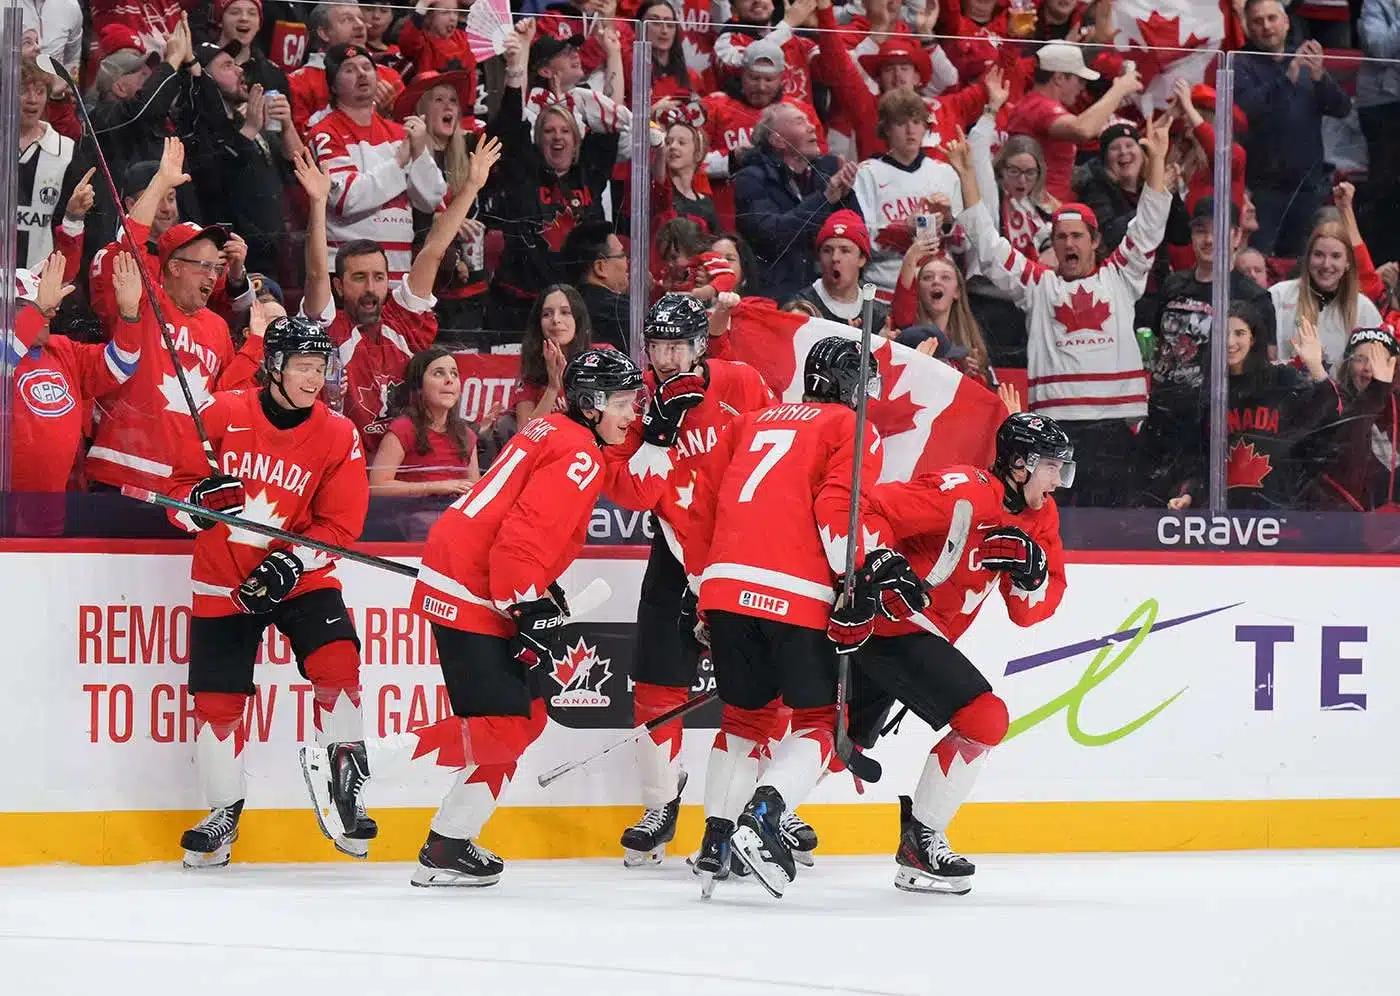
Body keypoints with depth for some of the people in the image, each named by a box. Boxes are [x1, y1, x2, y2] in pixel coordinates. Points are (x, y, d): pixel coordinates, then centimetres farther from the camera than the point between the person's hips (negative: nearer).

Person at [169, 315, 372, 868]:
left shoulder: (338, 436, -7)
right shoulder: (223, 415, -8)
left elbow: (338, 526, -7)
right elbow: (179, 487, 0)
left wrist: (291, 563, -21)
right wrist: (200, 499, -24)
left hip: (299, 575, 0)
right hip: (222, 580, 0)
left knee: (336, 661, -23)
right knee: (217, 698, -1)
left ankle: (345, 784, -11)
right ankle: (224, 812, 16)